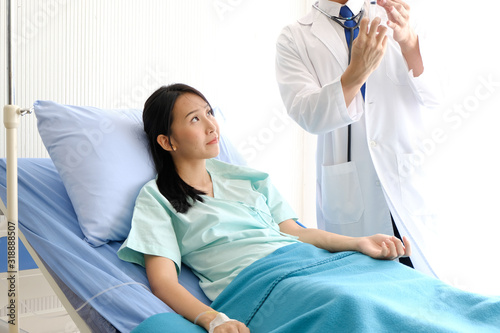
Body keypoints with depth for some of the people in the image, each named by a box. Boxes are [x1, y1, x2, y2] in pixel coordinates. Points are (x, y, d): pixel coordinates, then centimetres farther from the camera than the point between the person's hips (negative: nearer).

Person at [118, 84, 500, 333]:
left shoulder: (246, 178, 26)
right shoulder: (156, 197, 10)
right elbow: (163, 279, -1)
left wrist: (359, 243, 1)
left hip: (306, 259, 6)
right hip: (253, 280, -5)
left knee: (408, 288, -20)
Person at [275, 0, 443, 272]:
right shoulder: (295, 38, 2)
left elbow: (432, 97, -1)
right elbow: (309, 117, -12)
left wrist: (408, 39, -19)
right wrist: (357, 71, -28)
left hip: (409, 187, 2)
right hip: (348, 197, -2)